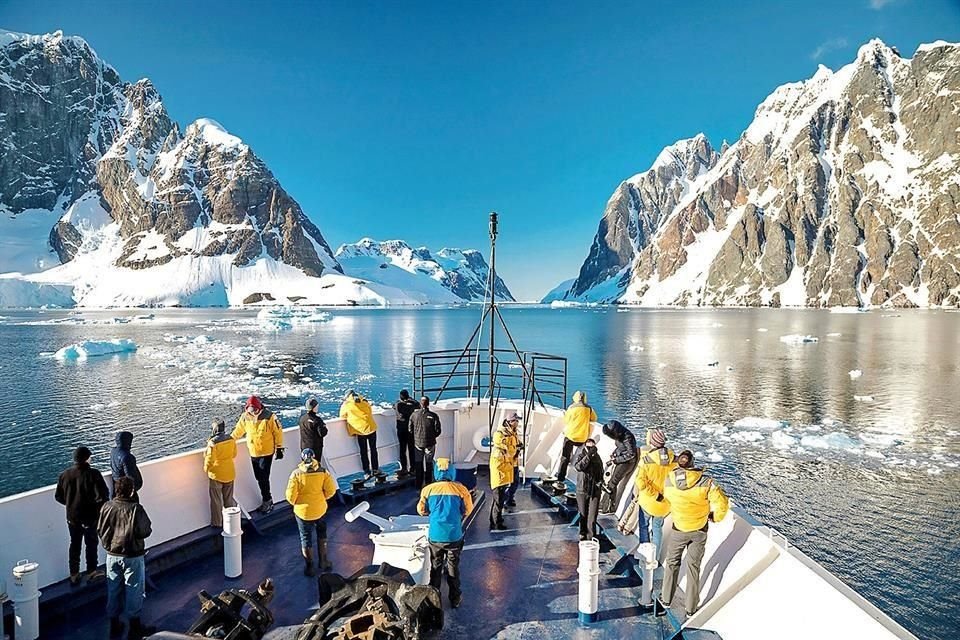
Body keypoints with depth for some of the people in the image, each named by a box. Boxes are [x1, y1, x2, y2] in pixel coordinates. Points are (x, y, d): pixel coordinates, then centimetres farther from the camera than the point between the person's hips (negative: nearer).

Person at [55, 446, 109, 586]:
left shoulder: (64, 475, -6)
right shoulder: (93, 474, -21)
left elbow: (58, 497, 4)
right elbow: (103, 496, -24)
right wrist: (97, 505, -3)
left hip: (72, 517, 4)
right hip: (90, 517, -4)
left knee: (74, 544, 18)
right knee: (91, 544, 13)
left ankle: (74, 575, 27)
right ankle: (91, 572, 25)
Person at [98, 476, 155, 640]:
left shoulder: (107, 507, -8)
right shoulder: (136, 509, -21)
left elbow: (100, 530, 1)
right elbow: (145, 532, -17)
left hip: (112, 555, 4)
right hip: (132, 556, -4)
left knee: (113, 589, 17)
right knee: (133, 590, 8)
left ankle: (114, 626, 29)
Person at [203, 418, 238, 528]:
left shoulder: (212, 443, -24)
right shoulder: (231, 439, -8)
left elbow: (210, 460, -19)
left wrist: (206, 468, 0)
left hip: (216, 475, -5)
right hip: (230, 473, 5)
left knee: (216, 500, 12)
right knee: (229, 498, 19)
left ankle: (217, 522, 22)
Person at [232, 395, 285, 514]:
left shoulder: (269, 416, -15)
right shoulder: (245, 417, -2)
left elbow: (278, 432, -8)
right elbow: (238, 431, 14)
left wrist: (279, 448, -6)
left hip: (266, 452, -5)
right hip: (253, 453, 5)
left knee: (263, 478, -6)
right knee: (259, 478, 11)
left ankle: (267, 501, 10)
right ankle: (267, 500, 25)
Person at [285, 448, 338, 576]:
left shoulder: (296, 474, -18)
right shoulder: (322, 472, -11)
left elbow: (291, 495, -17)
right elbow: (331, 490, -10)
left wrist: (294, 502, 4)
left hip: (303, 511, -2)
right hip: (319, 509, 2)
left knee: (306, 538, 16)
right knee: (321, 533, 26)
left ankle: (309, 567, 27)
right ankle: (323, 561, 33)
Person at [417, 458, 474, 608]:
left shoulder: (428, 490, -9)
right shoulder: (460, 489, -11)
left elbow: (422, 511, 5)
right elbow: (468, 510, 2)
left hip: (435, 536, 1)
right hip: (454, 536, -1)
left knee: (435, 567, 21)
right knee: (453, 567, 18)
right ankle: (455, 598, 29)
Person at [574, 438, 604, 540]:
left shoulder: (597, 457, 5)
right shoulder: (580, 456, -4)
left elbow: (601, 472, 20)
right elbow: (578, 466, -25)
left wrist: (600, 481, 4)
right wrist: (588, 456, -28)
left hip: (595, 491, 1)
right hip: (582, 490, -1)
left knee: (592, 516, -6)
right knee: (583, 515, 11)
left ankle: (591, 537, 1)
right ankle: (583, 534, 29)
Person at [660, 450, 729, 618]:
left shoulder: (669, 481, -20)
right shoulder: (705, 482, -25)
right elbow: (722, 503, -18)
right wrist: (715, 517, 2)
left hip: (678, 530, 0)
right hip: (700, 530, 0)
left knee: (672, 563, 21)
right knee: (693, 567, 15)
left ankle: (666, 599, 34)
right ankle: (691, 608, 27)